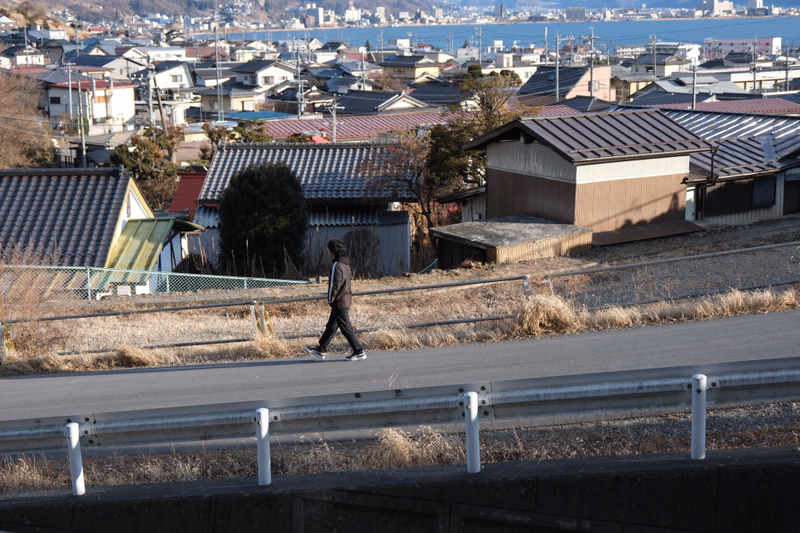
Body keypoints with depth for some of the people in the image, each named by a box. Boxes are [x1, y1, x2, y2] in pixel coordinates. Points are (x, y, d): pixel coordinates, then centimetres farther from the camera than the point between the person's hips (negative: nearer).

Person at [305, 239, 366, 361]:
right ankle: (321, 349, 24)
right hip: (346, 298, 10)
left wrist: (330, 299, -9)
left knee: (346, 327, -2)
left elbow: (335, 285, -19)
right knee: (331, 326, 16)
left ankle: (359, 352, 1)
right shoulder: (345, 264, 10)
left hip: (340, 302, -10)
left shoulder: (337, 266, -20)